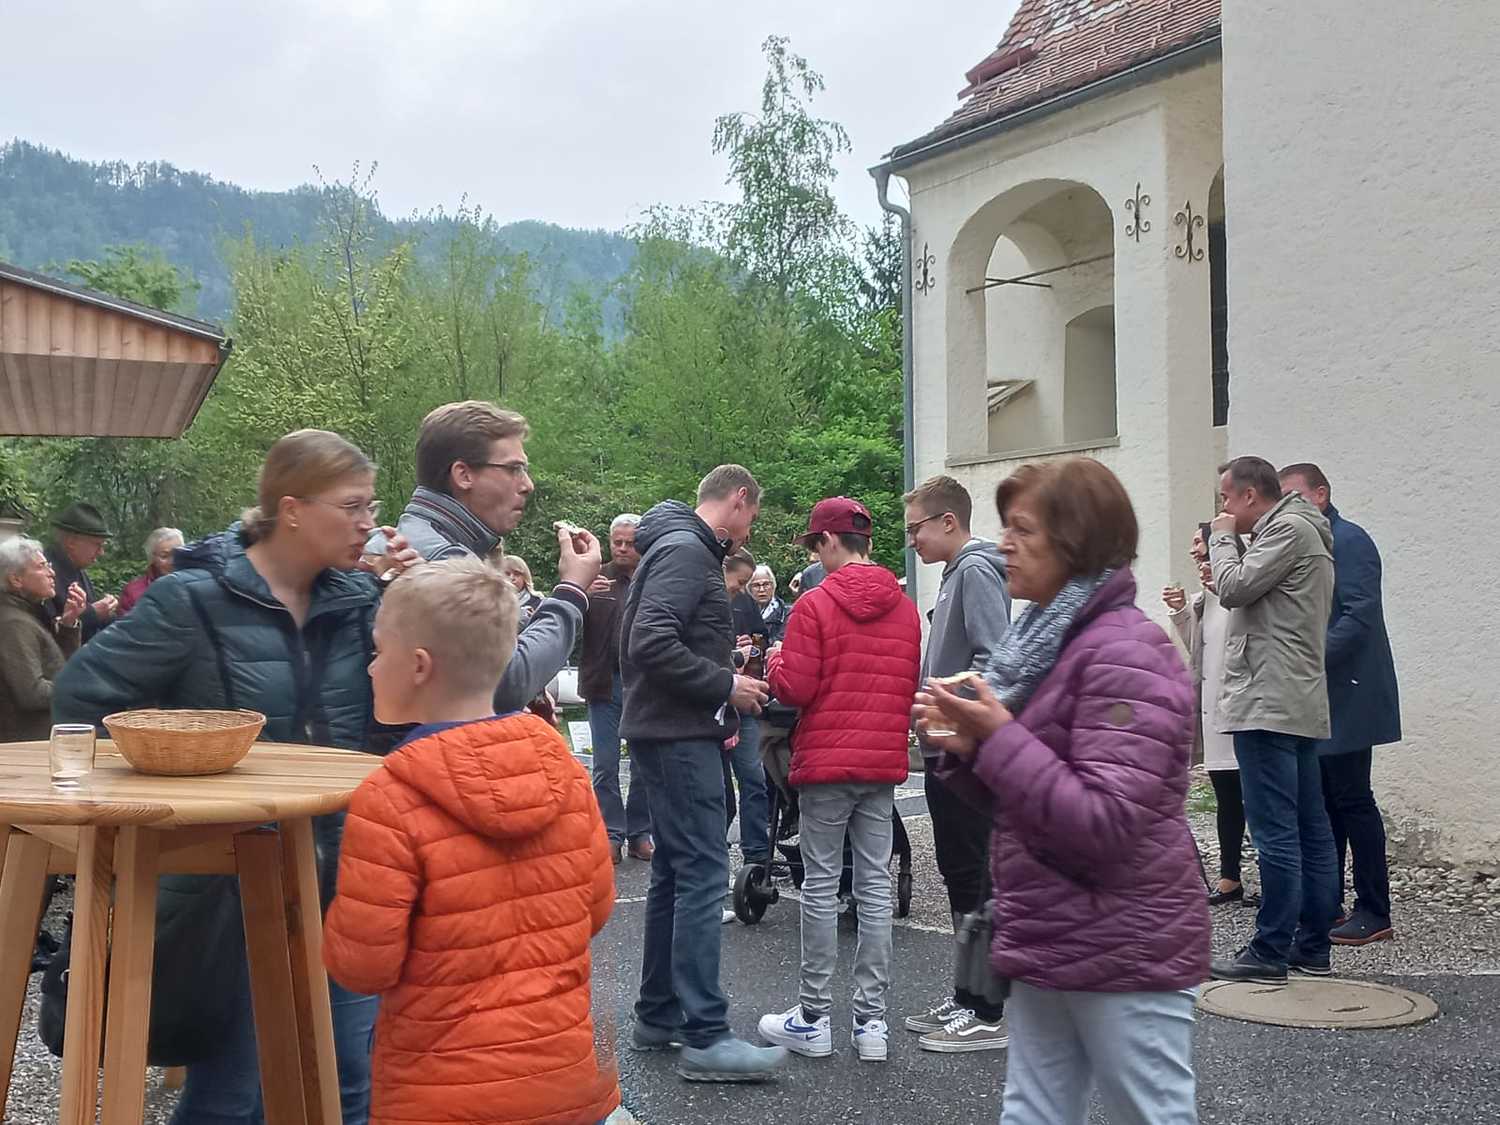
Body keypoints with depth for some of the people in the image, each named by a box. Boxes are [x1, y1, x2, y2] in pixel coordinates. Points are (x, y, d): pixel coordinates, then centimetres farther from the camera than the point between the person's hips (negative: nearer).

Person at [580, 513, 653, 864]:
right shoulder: (596, 579, 5)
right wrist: (583, 596, -22)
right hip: (606, 683, 0)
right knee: (605, 765, 2)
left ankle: (640, 833, 16)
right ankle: (612, 834, 9)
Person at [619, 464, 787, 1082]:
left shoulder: (683, 548, 18)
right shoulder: (687, 550, -14)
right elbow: (652, 643, -25)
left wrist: (720, 704, 11)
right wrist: (725, 686, -17)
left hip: (671, 734, 11)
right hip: (679, 737, -11)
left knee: (674, 873, 14)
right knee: (702, 875, -10)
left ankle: (658, 1016, 22)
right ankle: (704, 1037, -9)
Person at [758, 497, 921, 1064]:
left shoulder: (815, 605, -11)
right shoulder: (905, 608, 6)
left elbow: (794, 689, -12)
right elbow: (911, 687, 11)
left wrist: (776, 660, 7)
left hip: (826, 762, -4)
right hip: (884, 763, 5)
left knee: (820, 886, 2)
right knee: (875, 885, 7)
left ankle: (813, 1019, 8)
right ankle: (871, 1020, 9)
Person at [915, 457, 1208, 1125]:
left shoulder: (1125, 653, -17)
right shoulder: (1046, 640, 13)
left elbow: (1105, 823, -25)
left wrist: (999, 736, -24)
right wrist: (963, 745, 1)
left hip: (1126, 953, -9)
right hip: (1047, 942, 9)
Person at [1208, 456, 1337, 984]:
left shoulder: (1289, 529, -8)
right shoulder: (1302, 532, 24)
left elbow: (1235, 588, -15)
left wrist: (1222, 538, 0)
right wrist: (1224, 554, 11)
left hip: (1269, 704, -11)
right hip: (1298, 704, 11)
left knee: (1275, 831, -9)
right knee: (1310, 829, 10)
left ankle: (1270, 952, -6)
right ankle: (1312, 948, 15)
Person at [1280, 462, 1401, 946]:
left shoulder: (1347, 540, -11)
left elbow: (1360, 615, -21)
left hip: (1344, 696, -9)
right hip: (1316, 697, 9)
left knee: (1352, 800, -7)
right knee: (1322, 801, 12)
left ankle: (1374, 913, -1)